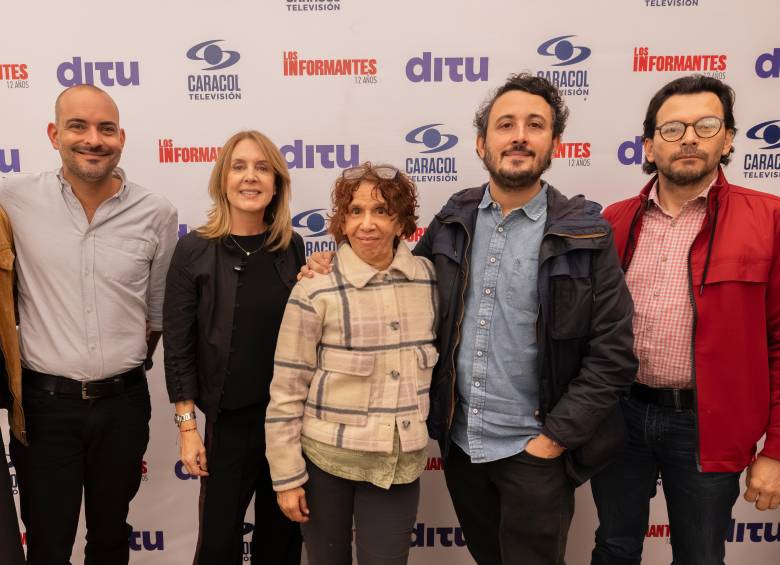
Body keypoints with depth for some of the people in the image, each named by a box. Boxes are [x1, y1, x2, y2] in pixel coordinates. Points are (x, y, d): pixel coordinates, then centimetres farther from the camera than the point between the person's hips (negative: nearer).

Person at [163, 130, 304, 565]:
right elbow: (179, 345, -5)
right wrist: (188, 426, -7)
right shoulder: (195, 250, -7)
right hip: (230, 418, -2)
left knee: (282, 530, 18)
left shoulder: (291, 246, 1)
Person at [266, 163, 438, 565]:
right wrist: (287, 476, -7)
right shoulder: (314, 292, -14)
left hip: (400, 463, 2)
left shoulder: (428, 278, -2)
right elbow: (286, 394, -9)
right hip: (325, 458, -2)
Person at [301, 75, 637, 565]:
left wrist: (556, 438, -12)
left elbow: (612, 354, -11)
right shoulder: (454, 221, 0)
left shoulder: (585, 235, -11)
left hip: (532, 450, -4)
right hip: (458, 439, 4)